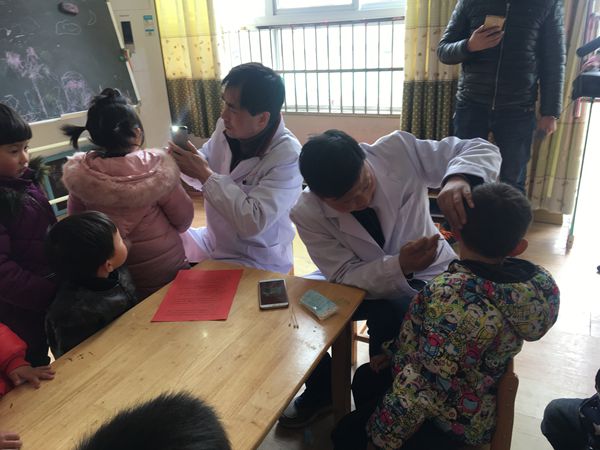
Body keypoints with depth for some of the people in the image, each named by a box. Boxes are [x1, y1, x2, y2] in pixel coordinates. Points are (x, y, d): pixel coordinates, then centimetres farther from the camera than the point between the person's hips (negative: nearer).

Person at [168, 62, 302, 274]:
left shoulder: (288, 156, -26)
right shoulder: (226, 128, -7)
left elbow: (253, 222, -34)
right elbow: (203, 177, 8)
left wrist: (205, 174, -29)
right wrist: (185, 161, -15)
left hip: (257, 261, -6)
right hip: (213, 242, 7)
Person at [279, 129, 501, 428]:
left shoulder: (398, 151, -25)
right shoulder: (307, 214, -22)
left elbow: (482, 149, -20)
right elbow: (346, 276, -22)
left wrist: (458, 179, -43)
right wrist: (399, 265, -41)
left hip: (426, 275, -1)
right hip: (363, 281, 2)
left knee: (388, 314, -32)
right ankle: (322, 390, 11)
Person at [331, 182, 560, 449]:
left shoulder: (451, 295, -37)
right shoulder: (531, 281, -11)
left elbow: (421, 386, -31)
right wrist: (396, 351, 5)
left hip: (450, 421, -8)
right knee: (364, 378, 23)